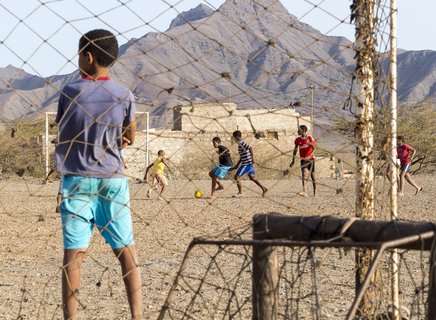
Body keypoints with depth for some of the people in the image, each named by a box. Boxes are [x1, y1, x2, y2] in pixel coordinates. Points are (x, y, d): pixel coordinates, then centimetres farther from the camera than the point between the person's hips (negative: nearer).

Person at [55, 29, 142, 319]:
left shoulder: (70, 92, -7)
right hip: (113, 180, 1)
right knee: (126, 250, 8)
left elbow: (61, 133, 4)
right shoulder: (125, 97, -2)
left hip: (76, 179, -1)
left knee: (74, 252, -1)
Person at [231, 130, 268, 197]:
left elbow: (250, 148, -31)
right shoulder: (241, 143, 16)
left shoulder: (241, 143, -15)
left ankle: (240, 193, 2)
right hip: (249, 164, 10)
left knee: (237, 177, -4)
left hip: (246, 164, -10)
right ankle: (264, 189, 17)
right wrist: (237, 165, 25)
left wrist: (252, 158, -33)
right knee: (252, 178, 18)